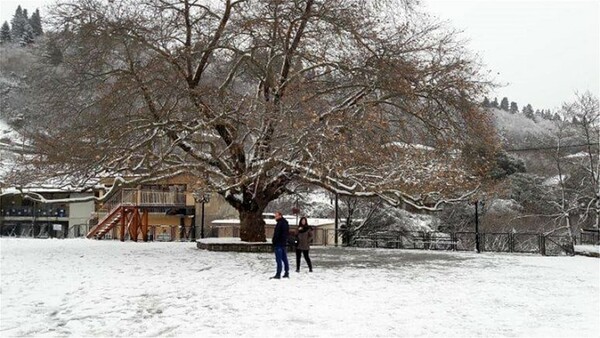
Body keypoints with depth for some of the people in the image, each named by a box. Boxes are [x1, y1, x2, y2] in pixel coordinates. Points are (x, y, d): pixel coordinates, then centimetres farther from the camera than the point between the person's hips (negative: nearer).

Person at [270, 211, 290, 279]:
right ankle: (286, 273, 14)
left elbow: (276, 235, -18)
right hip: (284, 243, 9)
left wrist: (274, 243, -10)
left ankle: (278, 274, -8)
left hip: (279, 244, -9)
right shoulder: (286, 223, 15)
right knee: (284, 259, 12)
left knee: (279, 260, -8)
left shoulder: (279, 224, -16)